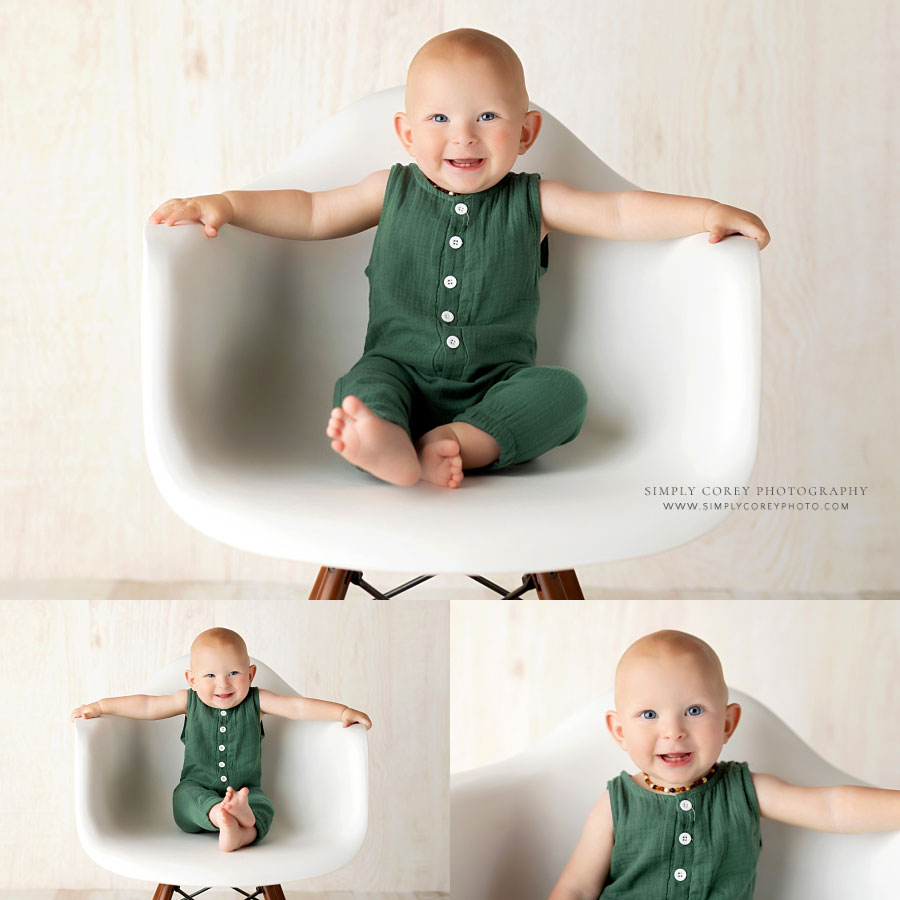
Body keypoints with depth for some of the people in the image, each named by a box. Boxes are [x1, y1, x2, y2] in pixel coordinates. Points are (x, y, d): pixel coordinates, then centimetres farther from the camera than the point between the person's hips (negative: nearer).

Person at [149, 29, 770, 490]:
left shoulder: (531, 202, 7)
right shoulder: (393, 192, 10)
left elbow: (619, 214, 2)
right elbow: (310, 214, 17)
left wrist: (705, 212, -12)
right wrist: (222, 205, 8)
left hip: (497, 384, 0)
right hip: (403, 372, 0)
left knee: (564, 390, -25)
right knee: (369, 378, -31)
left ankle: (459, 443, -45)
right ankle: (390, 447, -62)